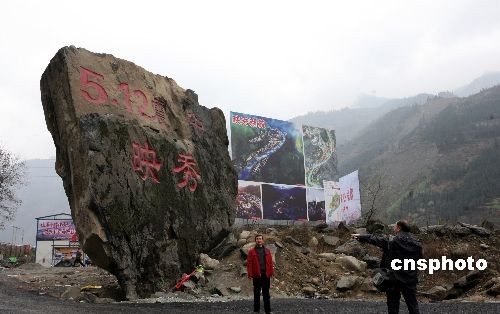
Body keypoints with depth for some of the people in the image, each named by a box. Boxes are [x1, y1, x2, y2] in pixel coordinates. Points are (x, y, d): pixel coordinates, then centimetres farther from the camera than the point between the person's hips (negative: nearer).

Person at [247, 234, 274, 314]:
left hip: (266, 274, 2)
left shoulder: (267, 251, 9)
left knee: (266, 293, 8)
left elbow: (270, 262, 7)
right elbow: (249, 263, -3)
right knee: (257, 293, 6)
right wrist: (250, 274, -11)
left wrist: (272, 272, 0)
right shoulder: (252, 251, 1)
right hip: (257, 275, -2)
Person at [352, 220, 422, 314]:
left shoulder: (391, 242, -12)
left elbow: (373, 239, -2)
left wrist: (359, 236, 11)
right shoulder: (416, 244, -4)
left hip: (394, 280, -2)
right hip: (410, 281, 2)